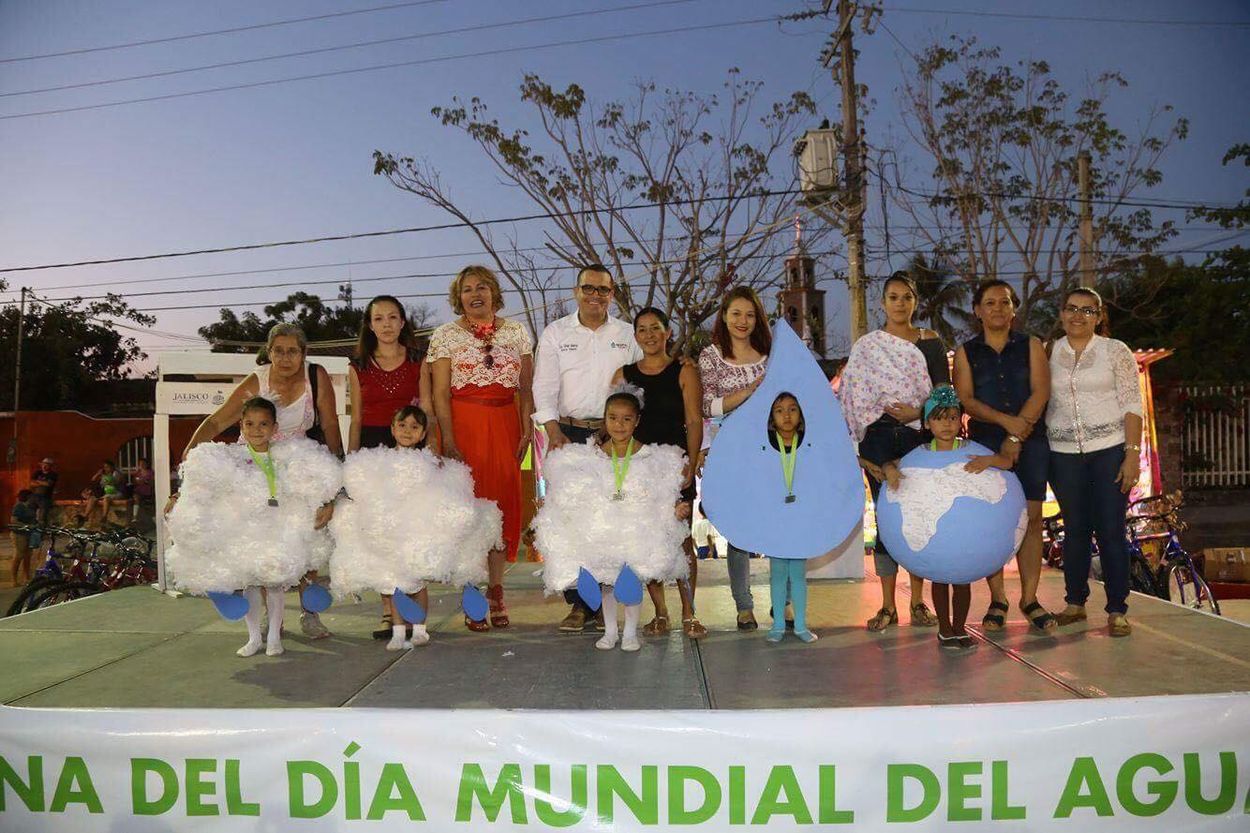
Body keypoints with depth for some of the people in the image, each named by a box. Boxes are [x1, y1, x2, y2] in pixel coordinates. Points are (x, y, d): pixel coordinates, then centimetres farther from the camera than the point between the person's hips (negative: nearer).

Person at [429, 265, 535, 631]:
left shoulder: (516, 333, 11)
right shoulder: (445, 335, 4)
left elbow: (526, 388, 9)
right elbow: (440, 392, -2)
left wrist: (527, 430, 0)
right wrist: (448, 439, -11)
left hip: (505, 425, 2)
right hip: (463, 424, -2)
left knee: (504, 501, 2)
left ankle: (495, 589, 13)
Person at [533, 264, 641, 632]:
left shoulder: (627, 335, 11)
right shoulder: (555, 332, 8)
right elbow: (545, 385, 2)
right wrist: (554, 431, -10)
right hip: (568, 433, 0)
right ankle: (578, 603, 4)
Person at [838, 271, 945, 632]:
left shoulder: (931, 343, 9)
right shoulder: (866, 346, 8)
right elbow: (853, 397, 5)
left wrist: (917, 412, -13)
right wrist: (859, 445, -3)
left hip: (920, 437, 1)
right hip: (879, 438, 0)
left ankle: (918, 602, 13)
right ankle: (887, 606, 7)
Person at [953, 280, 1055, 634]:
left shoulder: (1031, 346, 9)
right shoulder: (966, 352, 9)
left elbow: (1040, 392, -2)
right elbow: (965, 399, -3)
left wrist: (1017, 436, -14)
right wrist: (1005, 420, -18)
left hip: (1031, 443, 1)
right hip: (985, 444, 0)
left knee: (1031, 518, -1)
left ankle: (1029, 598, 5)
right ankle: (997, 600, 6)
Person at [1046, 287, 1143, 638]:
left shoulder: (1116, 351, 2)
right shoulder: (1048, 353, 8)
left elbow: (1132, 405, -2)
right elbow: (1040, 402, 10)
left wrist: (1132, 454, -10)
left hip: (1109, 450, -2)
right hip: (1063, 454, 2)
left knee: (1110, 531, -3)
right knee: (1074, 529, 8)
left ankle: (1117, 610, 6)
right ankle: (1075, 602, 19)